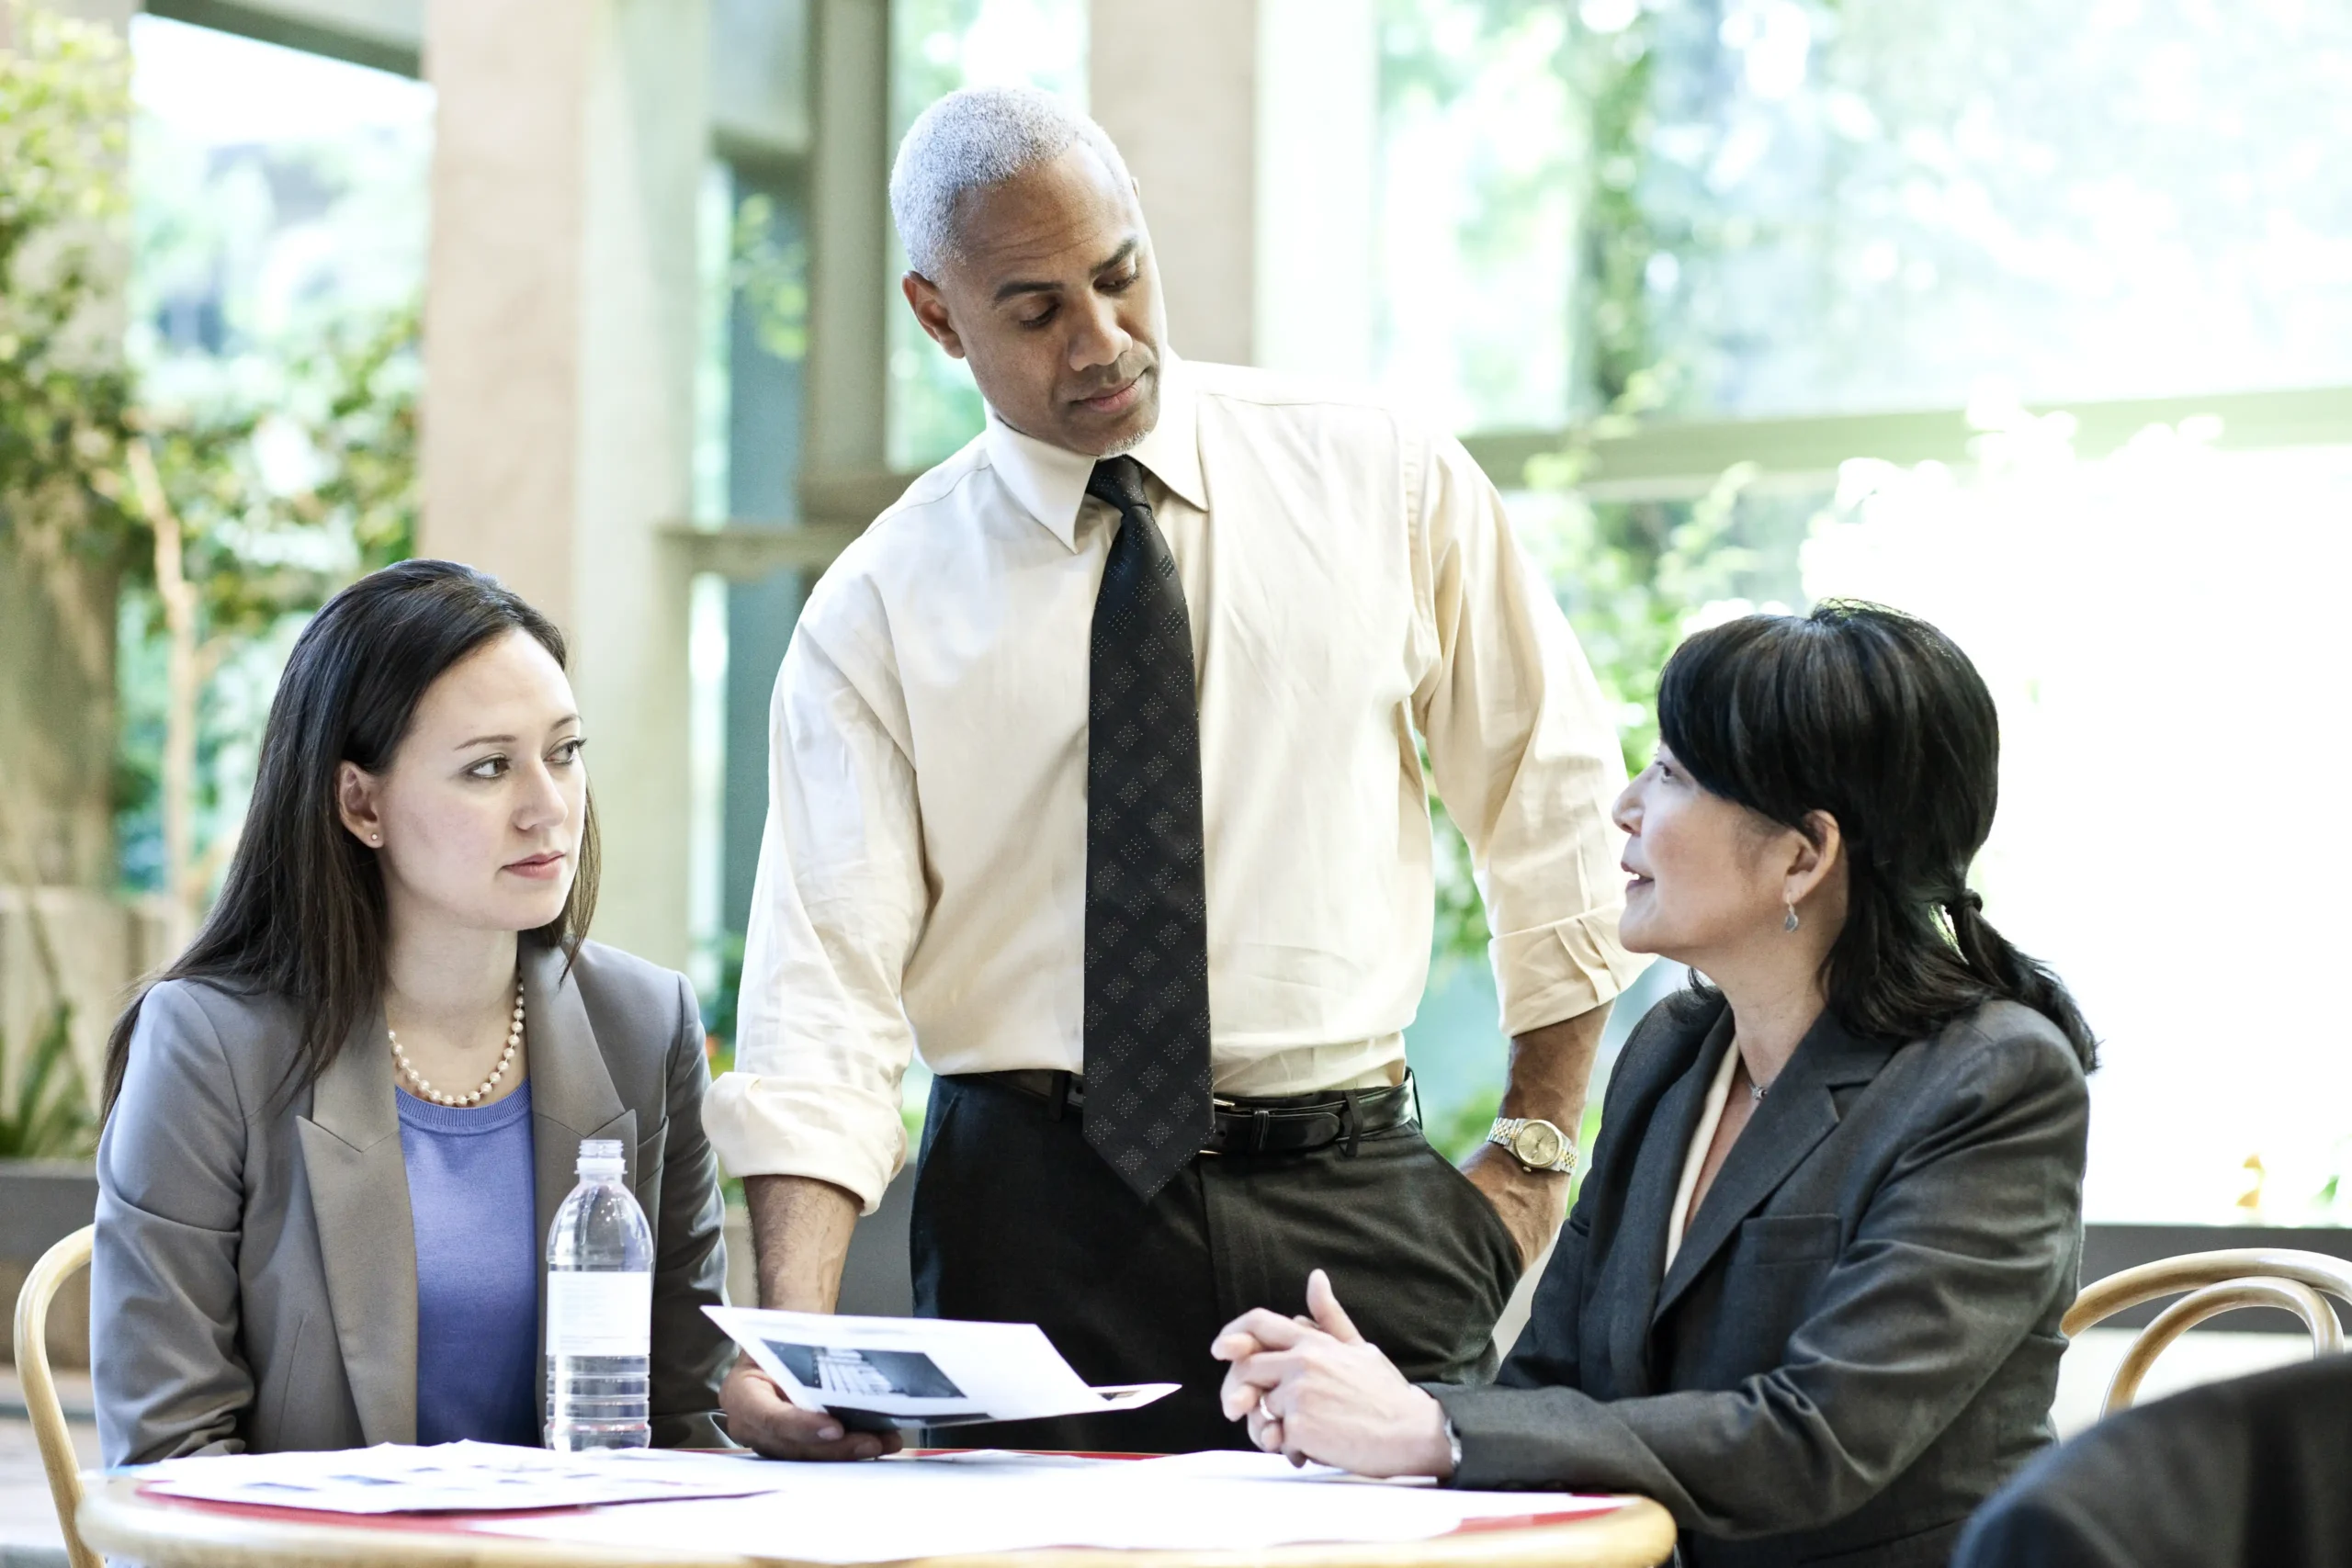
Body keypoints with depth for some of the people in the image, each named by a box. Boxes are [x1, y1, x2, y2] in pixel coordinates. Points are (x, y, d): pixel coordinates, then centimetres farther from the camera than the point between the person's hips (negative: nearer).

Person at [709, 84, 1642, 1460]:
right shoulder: (880, 610, 0)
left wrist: (1533, 1156, 7)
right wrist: (794, 1341, -20)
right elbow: (826, 995, -6)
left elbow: (1558, 806, 11)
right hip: (1033, 1221, -1)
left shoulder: (1382, 480, 3)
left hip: (1356, 1206, 1)